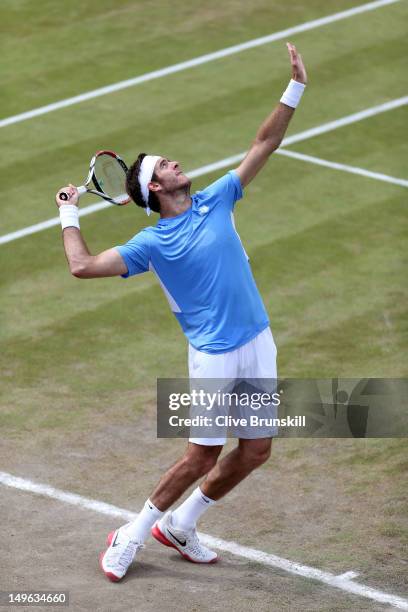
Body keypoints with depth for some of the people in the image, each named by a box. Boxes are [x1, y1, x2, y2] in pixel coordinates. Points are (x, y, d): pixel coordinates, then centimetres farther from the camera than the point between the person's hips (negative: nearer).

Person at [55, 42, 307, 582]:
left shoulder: (216, 202, 8)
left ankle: (179, 526, 25)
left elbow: (264, 144, 10)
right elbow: (83, 266, -11)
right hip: (214, 356, -5)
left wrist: (295, 88, 4)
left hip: (259, 343, 5)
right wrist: (69, 214, 0)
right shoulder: (152, 244, -5)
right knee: (202, 456, -3)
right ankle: (134, 533, 17)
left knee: (255, 452, 8)